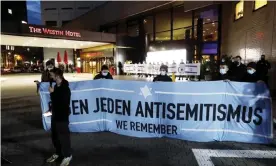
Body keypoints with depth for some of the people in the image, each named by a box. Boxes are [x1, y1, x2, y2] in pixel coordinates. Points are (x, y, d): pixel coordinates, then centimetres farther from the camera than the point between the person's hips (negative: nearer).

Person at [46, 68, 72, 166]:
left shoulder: (65, 88, -19)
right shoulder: (56, 86, 7)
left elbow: (62, 102, -28)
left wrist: (52, 92, -22)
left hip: (62, 116, -9)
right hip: (55, 114, 9)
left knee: (63, 136, 1)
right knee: (55, 135, 19)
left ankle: (67, 156, 18)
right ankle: (58, 153, 37)